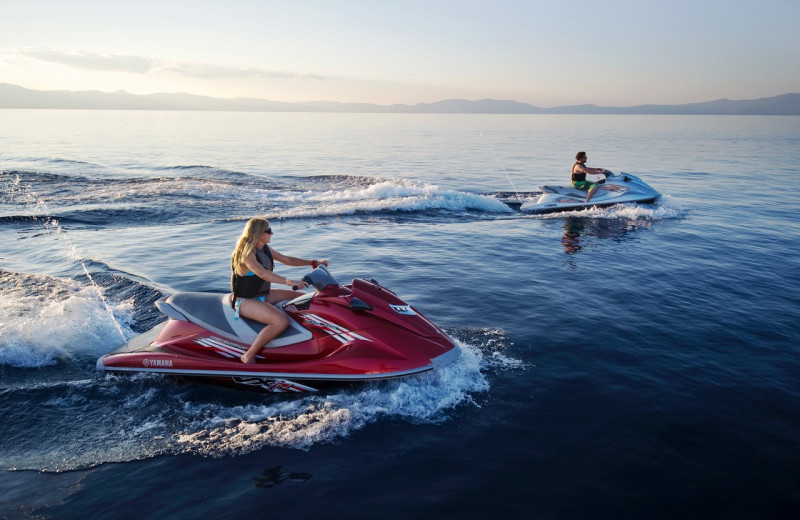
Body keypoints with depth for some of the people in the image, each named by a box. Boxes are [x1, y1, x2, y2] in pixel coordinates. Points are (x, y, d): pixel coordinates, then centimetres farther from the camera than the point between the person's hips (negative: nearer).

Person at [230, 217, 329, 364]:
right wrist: (289, 282, -43)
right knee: (281, 321, -32)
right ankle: (248, 356, -23)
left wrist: (314, 262, 14)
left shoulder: (266, 249, 9)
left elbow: (286, 259, 18)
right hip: (246, 301, -10)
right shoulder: (246, 252, -20)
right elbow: (262, 273, -35)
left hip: (263, 295, 10)